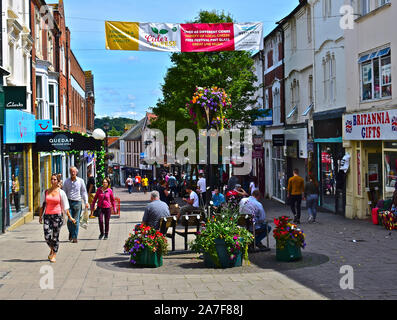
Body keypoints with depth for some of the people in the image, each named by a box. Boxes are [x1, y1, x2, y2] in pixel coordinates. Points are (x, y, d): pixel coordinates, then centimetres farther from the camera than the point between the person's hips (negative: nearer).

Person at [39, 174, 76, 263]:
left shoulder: (61, 192, 0)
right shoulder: (46, 192, 6)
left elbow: (65, 206, 4)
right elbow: (42, 205, 14)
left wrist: (70, 217, 2)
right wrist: (40, 216, 11)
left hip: (57, 215, -2)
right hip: (47, 216, 2)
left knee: (55, 237, 2)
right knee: (47, 236, -7)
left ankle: (54, 255, 17)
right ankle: (52, 249, 24)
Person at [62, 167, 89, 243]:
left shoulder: (81, 181, 3)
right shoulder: (66, 181, 7)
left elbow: (84, 192, 7)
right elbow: (64, 192, 12)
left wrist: (86, 202, -1)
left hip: (77, 202, -1)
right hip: (69, 202, 1)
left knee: (76, 221, -1)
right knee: (69, 220, -6)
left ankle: (75, 237, 6)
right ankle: (71, 232, 21)